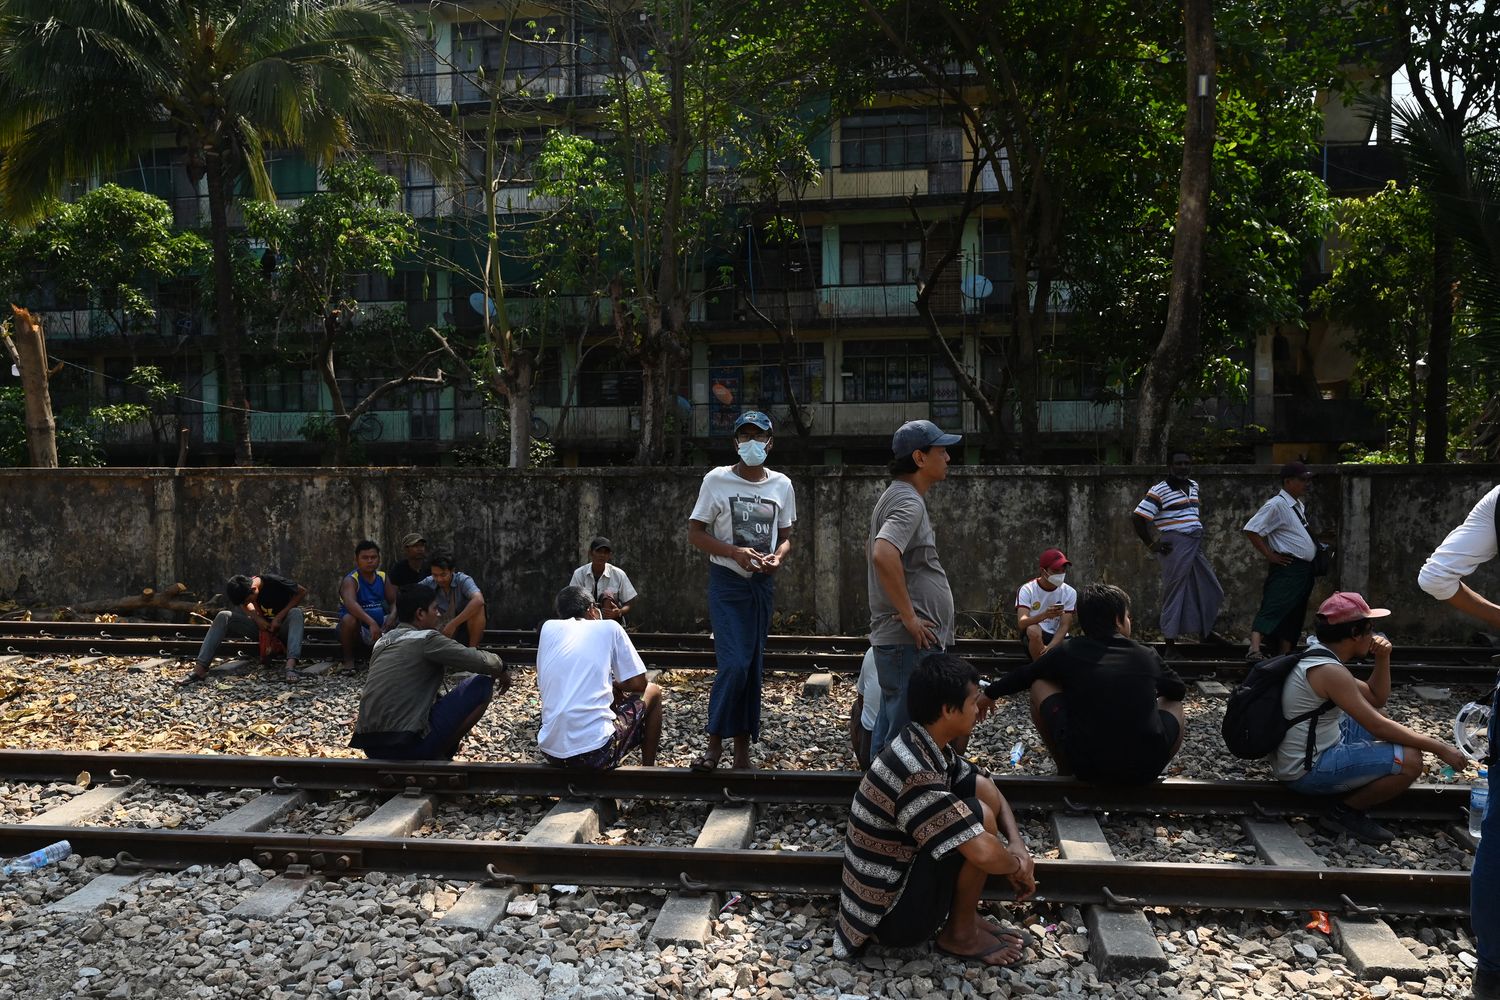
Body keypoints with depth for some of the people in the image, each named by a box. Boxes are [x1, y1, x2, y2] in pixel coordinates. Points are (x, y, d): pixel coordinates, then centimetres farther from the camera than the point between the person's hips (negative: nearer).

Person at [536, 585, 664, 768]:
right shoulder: (609, 627, 2)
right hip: (596, 752, -4)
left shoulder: (548, 628, 10)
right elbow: (638, 684, 3)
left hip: (551, 752, 5)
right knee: (653, 692, 23)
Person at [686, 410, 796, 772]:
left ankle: (743, 749, 18)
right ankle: (715, 743, 2)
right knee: (734, 665, -15)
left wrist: (778, 557, -9)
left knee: (754, 666, 8)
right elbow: (695, 532, -5)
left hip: (763, 584, 4)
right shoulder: (717, 480, -5)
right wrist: (735, 552, -18)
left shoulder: (782, 485, 6)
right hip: (727, 582, -4)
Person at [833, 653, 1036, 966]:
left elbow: (989, 792, 11)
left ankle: (961, 912, 10)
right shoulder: (916, 772, -31)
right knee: (979, 815, -21)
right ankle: (960, 933, -1)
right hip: (892, 915, -9)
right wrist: (1018, 866, -12)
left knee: (982, 787, 4)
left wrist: (1017, 844, -7)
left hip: (899, 876, 9)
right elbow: (983, 853, -34)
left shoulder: (926, 745, -1)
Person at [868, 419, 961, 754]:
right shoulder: (909, 503, -15)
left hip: (897, 639, 10)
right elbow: (884, 555, -32)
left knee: (889, 735, 15)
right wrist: (909, 616, -23)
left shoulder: (896, 497, 17)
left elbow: (873, 551, 30)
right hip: (911, 642, -10)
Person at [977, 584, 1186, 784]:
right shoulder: (1147, 655, 7)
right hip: (1145, 770, 1)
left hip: (1087, 766, -1)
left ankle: (1065, 771, 22)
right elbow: (1179, 690, 27)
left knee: (1040, 685, 19)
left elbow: (1023, 675, 22)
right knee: (1172, 702, 29)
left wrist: (990, 694, 40)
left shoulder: (1069, 652, 6)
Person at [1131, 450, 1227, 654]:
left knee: (1211, 590, 14)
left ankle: (1205, 630, 34)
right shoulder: (1160, 491, -12)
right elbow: (1137, 517, -14)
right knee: (1174, 593, -3)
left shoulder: (1193, 486, 12)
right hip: (1176, 548, -8)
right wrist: (1153, 545, -11)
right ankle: (1170, 642, 4)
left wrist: (1200, 535, 19)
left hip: (1196, 546, 8)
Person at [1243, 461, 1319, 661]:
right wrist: (1270, 556, -17)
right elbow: (1251, 530, -19)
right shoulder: (1276, 505, -13)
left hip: (1304, 570, 9)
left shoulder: (1300, 505, 15)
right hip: (1287, 568, -9)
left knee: (1294, 617, 11)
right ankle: (1255, 651, -28)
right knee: (1273, 609, -19)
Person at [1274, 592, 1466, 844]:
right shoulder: (1329, 671, -22)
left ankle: (1347, 806, 16)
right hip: (1307, 772, -11)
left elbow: (1377, 699, 17)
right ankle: (1346, 813, -1)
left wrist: (1383, 658, 2)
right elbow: (1378, 727, -21)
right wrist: (1440, 748, -13)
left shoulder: (1318, 656, 9)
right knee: (1409, 760, -18)